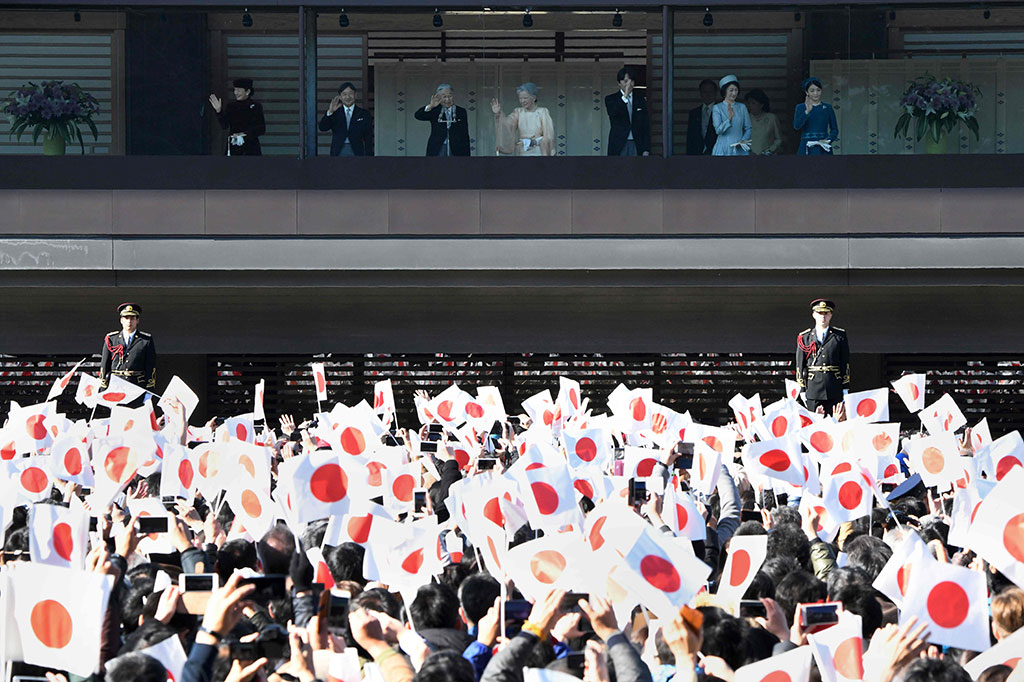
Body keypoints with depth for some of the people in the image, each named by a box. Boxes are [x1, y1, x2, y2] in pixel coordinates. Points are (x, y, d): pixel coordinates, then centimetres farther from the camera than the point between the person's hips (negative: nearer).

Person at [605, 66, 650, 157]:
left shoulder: (640, 100, 12)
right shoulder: (611, 99, 7)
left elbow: (646, 126, 10)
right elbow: (612, 113, -15)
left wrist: (646, 149, 1)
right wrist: (625, 96, -20)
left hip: (637, 145, 1)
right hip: (618, 146, -1)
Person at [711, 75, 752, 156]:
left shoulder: (742, 107, 9)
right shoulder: (717, 108, 0)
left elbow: (748, 128, 12)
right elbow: (718, 130, -10)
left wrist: (743, 140, -7)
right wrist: (729, 119, -25)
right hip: (723, 149, -2)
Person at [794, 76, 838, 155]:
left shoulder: (828, 108, 8)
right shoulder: (800, 107, 5)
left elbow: (834, 129, 10)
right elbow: (796, 125, -12)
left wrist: (828, 140, -10)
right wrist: (807, 111, -27)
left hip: (824, 149, 1)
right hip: (807, 150, -1)